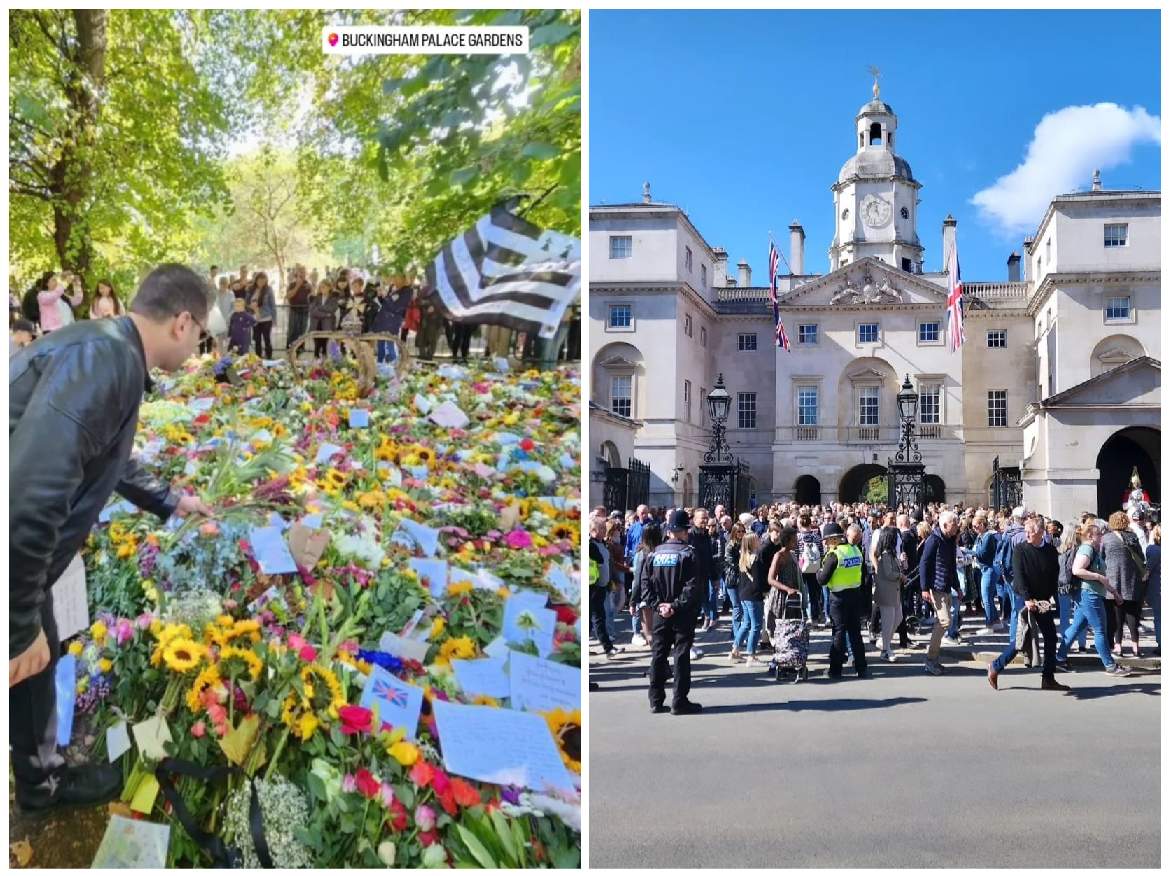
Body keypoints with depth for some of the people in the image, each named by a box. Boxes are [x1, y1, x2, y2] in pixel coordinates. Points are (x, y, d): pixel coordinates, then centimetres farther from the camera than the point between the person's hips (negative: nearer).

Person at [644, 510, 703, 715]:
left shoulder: (655, 553, 3)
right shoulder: (687, 553, -10)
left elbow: (647, 583, 0)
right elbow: (691, 586, -17)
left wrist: (657, 604, -3)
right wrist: (676, 605, -14)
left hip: (660, 614, 4)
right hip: (683, 614, -4)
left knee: (658, 655, 10)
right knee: (681, 656, 2)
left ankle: (656, 701, 14)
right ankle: (679, 702, 4)